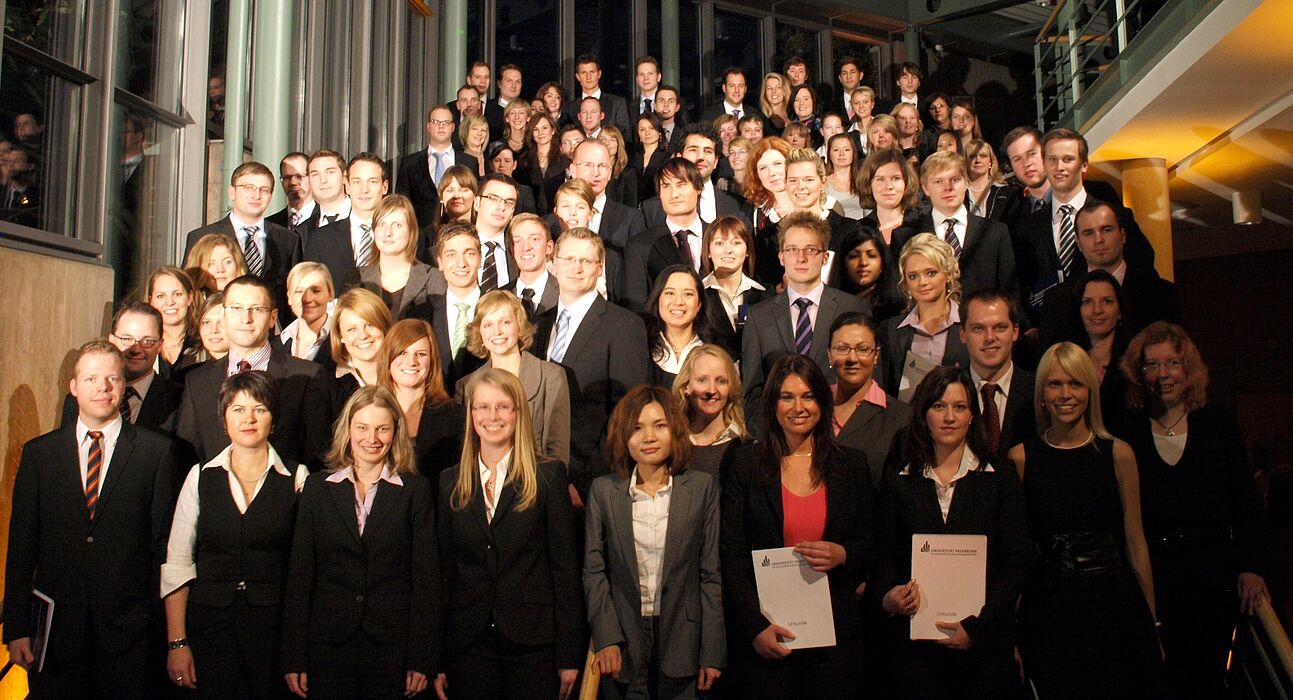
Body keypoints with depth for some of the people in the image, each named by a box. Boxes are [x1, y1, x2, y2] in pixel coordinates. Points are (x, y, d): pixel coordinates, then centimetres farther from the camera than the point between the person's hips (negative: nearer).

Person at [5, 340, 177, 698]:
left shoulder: (156, 450, -1)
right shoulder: (38, 453, 6)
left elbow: (165, 540, -1)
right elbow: (21, 545, 5)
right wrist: (16, 628, 1)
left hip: (129, 630, -1)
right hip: (56, 629, 2)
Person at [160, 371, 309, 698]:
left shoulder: (297, 478, -1)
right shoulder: (201, 477, 3)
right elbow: (176, 562, 2)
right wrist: (177, 643, -3)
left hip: (275, 624, -1)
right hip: (211, 622, 1)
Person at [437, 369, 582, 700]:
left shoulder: (548, 476, -1)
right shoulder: (450, 483, 7)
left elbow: (565, 566, -2)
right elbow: (444, 570, 7)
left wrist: (569, 655, -6)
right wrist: (436, 660, 3)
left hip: (533, 644, -2)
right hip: (468, 645, 2)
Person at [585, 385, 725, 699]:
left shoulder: (703, 487, -1)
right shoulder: (604, 490, 2)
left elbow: (711, 573, -2)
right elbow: (593, 570, 2)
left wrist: (712, 653, -5)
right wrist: (607, 639, -9)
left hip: (682, 639, 0)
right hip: (623, 640, 1)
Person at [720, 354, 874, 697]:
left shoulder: (852, 465, 5)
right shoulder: (746, 463, -1)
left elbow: (870, 546, 9)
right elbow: (732, 554, -4)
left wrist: (842, 555, -13)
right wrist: (756, 626, -12)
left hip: (834, 627, 2)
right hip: (764, 633, -1)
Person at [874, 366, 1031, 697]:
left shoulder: (1000, 478, 2)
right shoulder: (899, 482, 5)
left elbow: (1017, 562, -2)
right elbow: (886, 555, 8)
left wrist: (977, 625, -11)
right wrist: (888, 595, -13)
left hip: (985, 641, 0)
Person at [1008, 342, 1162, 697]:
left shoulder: (1118, 454, 1)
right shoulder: (1020, 458, -1)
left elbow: (1135, 542, 5)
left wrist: (1152, 622, 7)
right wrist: (1009, 629, 0)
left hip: (1112, 604, 1)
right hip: (1049, 611, 0)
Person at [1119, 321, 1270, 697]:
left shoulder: (1218, 424, 5)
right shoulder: (1126, 432, -1)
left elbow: (1245, 501, 7)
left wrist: (1252, 566, -1)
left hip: (1211, 576, 2)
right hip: (1146, 579, -1)